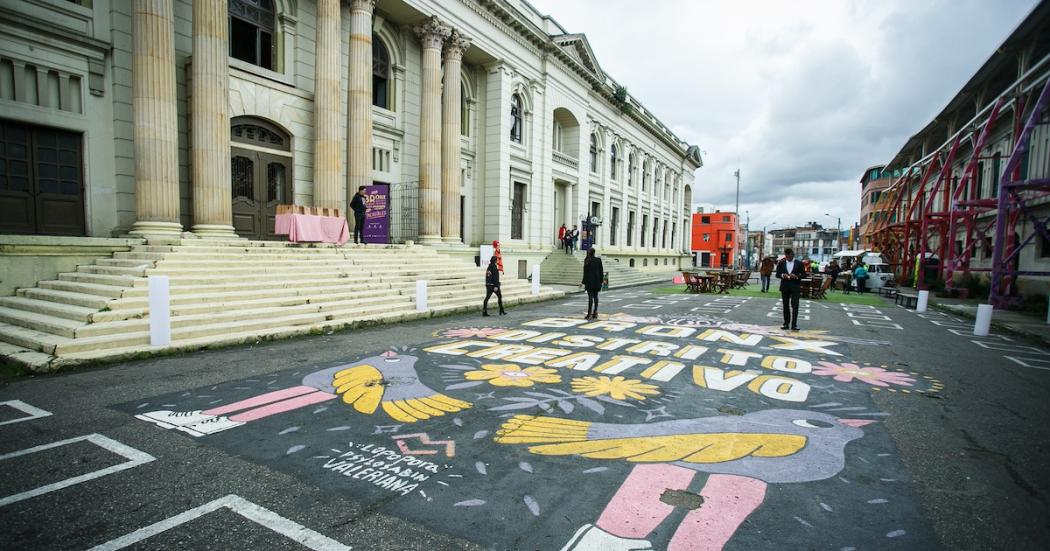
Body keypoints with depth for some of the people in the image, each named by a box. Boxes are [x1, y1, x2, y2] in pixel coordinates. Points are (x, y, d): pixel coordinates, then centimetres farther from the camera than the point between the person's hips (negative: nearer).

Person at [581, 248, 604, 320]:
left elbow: (585, 272, -7)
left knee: (590, 297, -3)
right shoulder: (598, 260, 2)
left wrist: (583, 281, -1)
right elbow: (601, 271, 5)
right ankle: (595, 313, 9)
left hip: (589, 281, -3)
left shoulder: (587, 261, -7)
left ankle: (589, 314, -5)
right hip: (597, 281, 3)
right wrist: (601, 280, 11)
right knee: (595, 297, 8)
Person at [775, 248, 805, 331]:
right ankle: (786, 323, 15)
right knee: (785, 305, 8)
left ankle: (794, 325, -6)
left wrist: (797, 276, -17)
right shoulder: (781, 263, 7)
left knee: (795, 306, -7)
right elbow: (777, 274, 6)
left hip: (795, 287, -2)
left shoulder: (799, 263, 3)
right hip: (785, 287, 2)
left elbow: (804, 274, 3)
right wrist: (782, 275, -15)